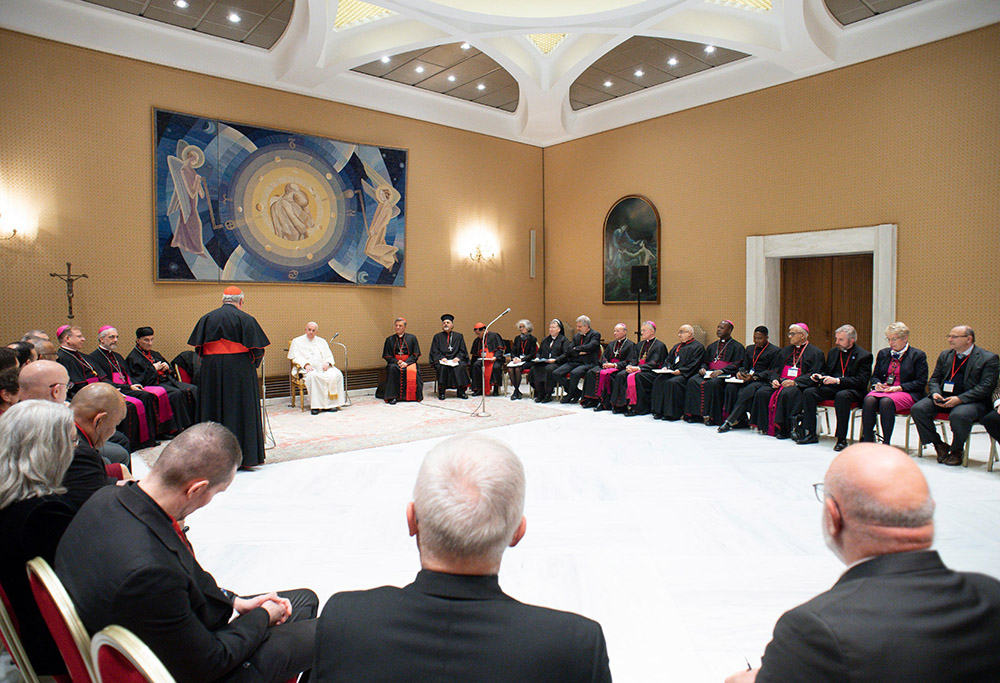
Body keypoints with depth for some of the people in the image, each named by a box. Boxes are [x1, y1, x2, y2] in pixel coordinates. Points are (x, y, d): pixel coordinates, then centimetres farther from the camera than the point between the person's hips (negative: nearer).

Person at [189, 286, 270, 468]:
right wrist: (253, 363, 11)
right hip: (239, 370, -3)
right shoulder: (245, 318, -5)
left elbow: (198, 347, 7)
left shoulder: (207, 318, 7)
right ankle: (244, 455, 5)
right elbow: (257, 349, -7)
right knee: (241, 410, 3)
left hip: (211, 370, 4)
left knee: (214, 409, 10)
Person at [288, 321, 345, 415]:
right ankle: (315, 405, -35)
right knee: (313, 376, -39)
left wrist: (327, 363, -5)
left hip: (323, 367, 3)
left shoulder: (322, 341, 26)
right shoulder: (297, 341, 17)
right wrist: (305, 364, -15)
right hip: (308, 369, -3)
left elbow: (329, 356, 19)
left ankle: (331, 403, -24)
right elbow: (295, 357, 3)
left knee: (337, 374, -27)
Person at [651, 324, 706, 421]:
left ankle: (672, 414, -27)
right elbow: (669, 359, 25)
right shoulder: (677, 346, 26)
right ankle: (659, 411, -19)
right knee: (659, 380, -21)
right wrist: (665, 367, 2)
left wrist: (680, 371, -20)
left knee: (672, 383, -34)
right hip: (671, 372, 7)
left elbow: (694, 364, -10)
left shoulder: (698, 347, 2)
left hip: (685, 374, -7)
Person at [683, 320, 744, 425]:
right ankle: (695, 414, -23)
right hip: (709, 373, 6)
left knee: (712, 384, -37)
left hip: (725, 375, -6)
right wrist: (703, 368, -1)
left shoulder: (737, 346, 5)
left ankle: (712, 416, -31)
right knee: (692, 381, -22)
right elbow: (705, 362, 24)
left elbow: (737, 365, -7)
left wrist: (721, 371, -20)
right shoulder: (712, 346, 24)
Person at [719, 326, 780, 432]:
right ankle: (741, 420, -21)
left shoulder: (774, 351, 3)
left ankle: (729, 422, -32)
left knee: (746, 392, -35)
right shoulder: (750, 349, 23)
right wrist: (739, 372, -5)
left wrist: (755, 377, -18)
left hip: (762, 380, -6)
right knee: (730, 386, -25)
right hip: (748, 378, 6)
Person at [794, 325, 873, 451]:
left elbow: (862, 381, -13)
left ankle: (841, 438, -29)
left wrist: (837, 380, -22)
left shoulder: (864, 355, -3)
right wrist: (820, 376, 2)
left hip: (852, 390, -6)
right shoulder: (833, 352, 16)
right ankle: (810, 434, -14)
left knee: (842, 396, -39)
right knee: (808, 392, -18)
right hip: (832, 388, 6)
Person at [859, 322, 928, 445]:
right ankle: (867, 439, -30)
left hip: (906, 393, -4)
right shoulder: (883, 353, 19)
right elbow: (875, 376, 24)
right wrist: (877, 384, 0)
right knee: (869, 400, -31)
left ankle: (886, 443, -32)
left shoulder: (918, 355, 5)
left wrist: (899, 388, -13)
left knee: (886, 401, -37)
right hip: (883, 390, 4)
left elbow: (921, 383, -2)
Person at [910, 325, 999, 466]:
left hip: (972, 401, -5)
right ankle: (939, 446, -3)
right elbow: (934, 379, 18)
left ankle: (956, 450, -9)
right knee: (917, 408, -20)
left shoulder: (988, 358, -1)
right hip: (944, 398, 6)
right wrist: (935, 393, -6)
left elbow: (986, 387, -10)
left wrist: (959, 399, -22)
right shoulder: (945, 355, 16)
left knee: (959, 415, -38)